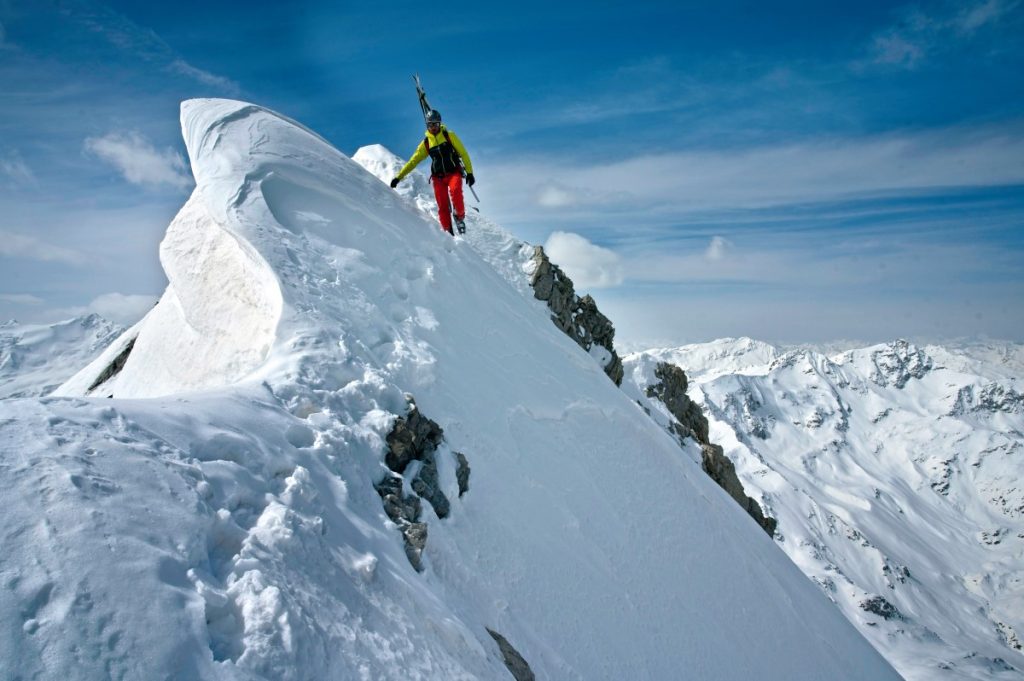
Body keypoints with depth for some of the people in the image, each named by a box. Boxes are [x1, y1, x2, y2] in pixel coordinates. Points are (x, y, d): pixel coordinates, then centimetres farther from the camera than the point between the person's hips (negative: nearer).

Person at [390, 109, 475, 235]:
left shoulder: (449, 135, 4)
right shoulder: (426, 143, 10)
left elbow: (463, 153, 4)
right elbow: (413, 161, 12)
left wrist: (469, 172, -3)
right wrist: (399, 177, 6)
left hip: (454, 172, -2)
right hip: (438, 177, 2)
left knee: (455, 190, -34)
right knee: (442, 206, -10)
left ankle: (460, 217, -15)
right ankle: (448, 232, -3)